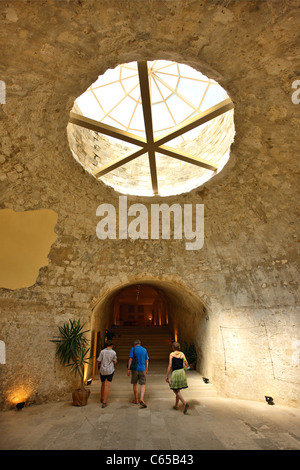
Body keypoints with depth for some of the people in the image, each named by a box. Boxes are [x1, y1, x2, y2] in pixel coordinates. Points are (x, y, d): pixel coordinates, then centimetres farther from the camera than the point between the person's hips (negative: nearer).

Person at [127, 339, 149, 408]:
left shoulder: (133, 349, -4)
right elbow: (147, 361, 8)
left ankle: (136, 400, 22)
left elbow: (130, 359, -10)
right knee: (143, 385, 4)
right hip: (142, 369, 1)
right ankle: (141, 399, -14)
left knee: (135, 384, 14)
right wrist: (146, 370, 17)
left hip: (135, 369, -1)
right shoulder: (144, 350, 5)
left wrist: (128, 369, -6)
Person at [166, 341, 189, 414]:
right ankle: (176, 405, 28)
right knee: (178, 390, 19)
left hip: (175, 372, -5)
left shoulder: (171, 354, -5)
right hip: (182, 372, 5)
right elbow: (186, 365, 6)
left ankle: (184, 403, -14)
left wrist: (167, 376, -4)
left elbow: (170, 366, -9)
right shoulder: (182, 354, 6)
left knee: (176, 390, 3)